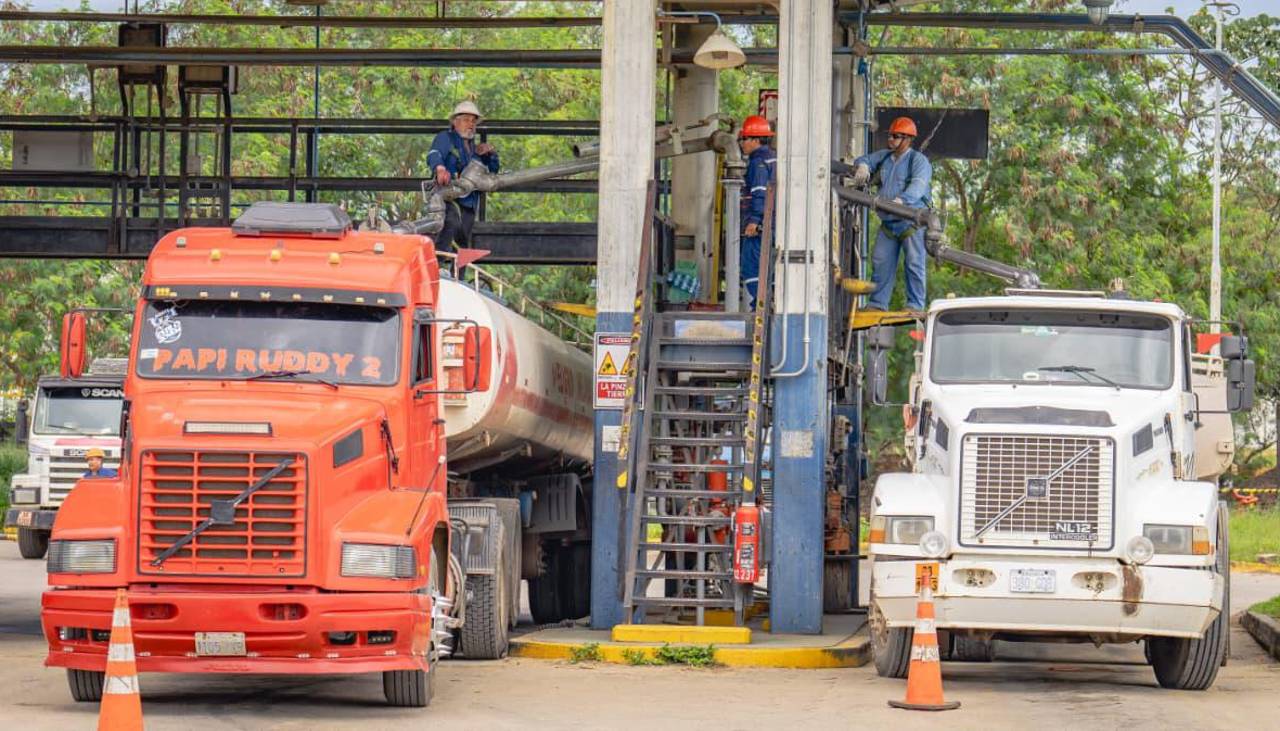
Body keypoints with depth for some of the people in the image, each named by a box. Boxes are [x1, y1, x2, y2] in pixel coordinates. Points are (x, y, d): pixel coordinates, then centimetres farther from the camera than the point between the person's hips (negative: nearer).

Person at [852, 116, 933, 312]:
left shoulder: (918, 160, -6)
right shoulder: (884, 157, 16)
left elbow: (917, 186, -20)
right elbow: (864, 160, 26)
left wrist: (901, 200, -38)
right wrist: (862, 167, 0)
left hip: (911, 223, -7)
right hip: (888, 222, 7)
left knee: (913, 264, -6)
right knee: (881, 263, 5)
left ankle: (915, 305, -4)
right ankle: (877, 303, 9)